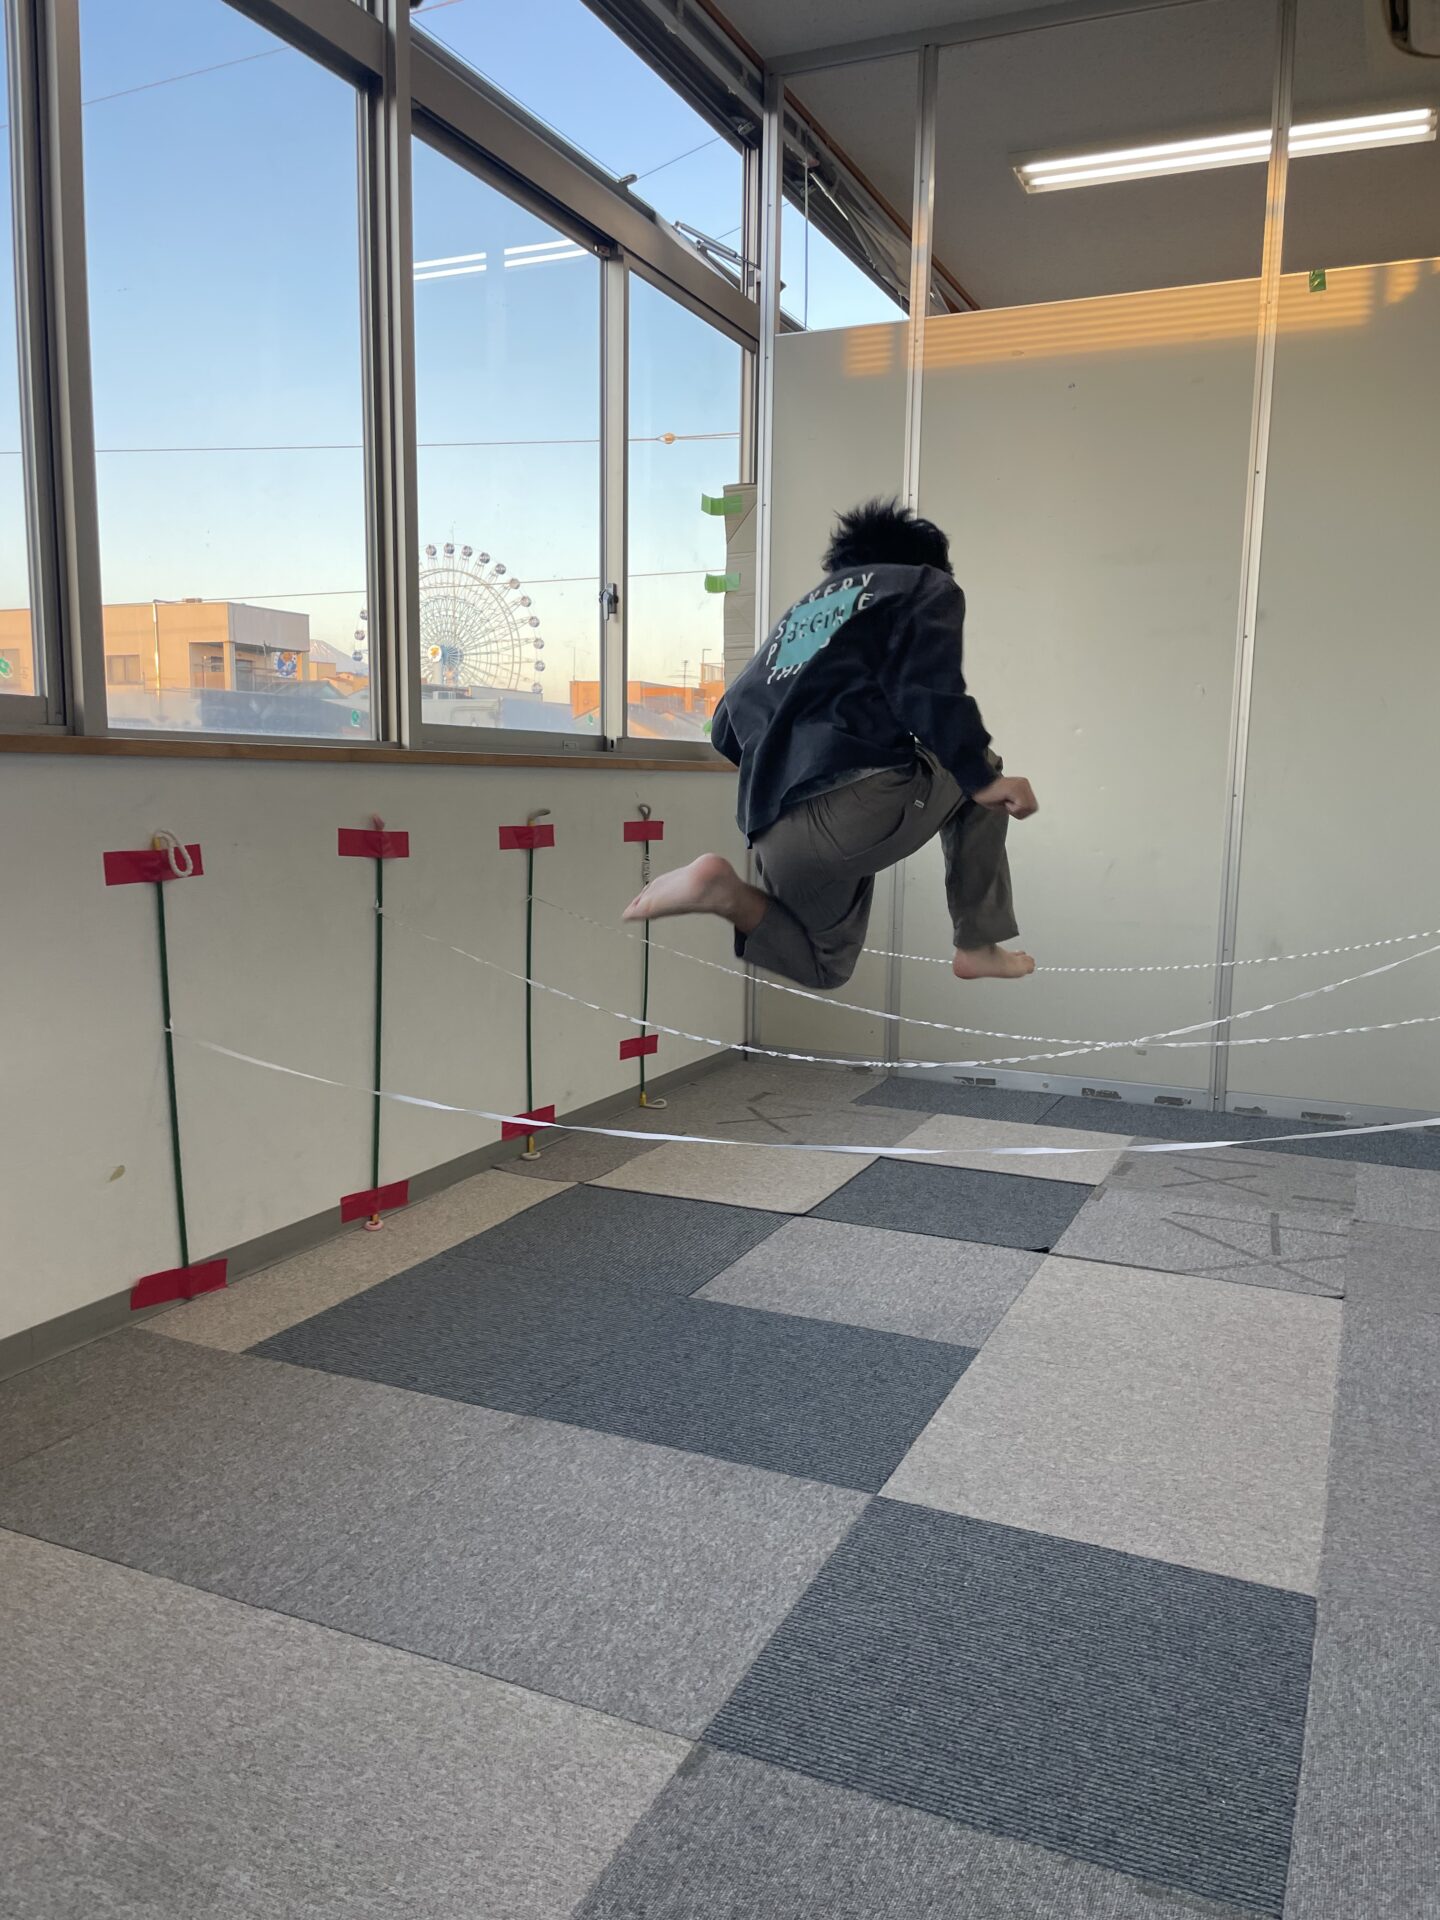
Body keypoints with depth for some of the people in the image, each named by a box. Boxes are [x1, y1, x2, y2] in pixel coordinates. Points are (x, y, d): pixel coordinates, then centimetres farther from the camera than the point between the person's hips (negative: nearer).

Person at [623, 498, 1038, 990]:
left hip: (777, 834, 5)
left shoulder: (800, 610, 32)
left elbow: (729, 722, 26)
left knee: (825, 964, 27)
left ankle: (725, 890, -2)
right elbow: (928, 688, -6)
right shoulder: (925, 584, 15)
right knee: (979, 774, 28)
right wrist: (982, 778, -2)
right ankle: (978, 946, 21)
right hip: (867, 798, -5)